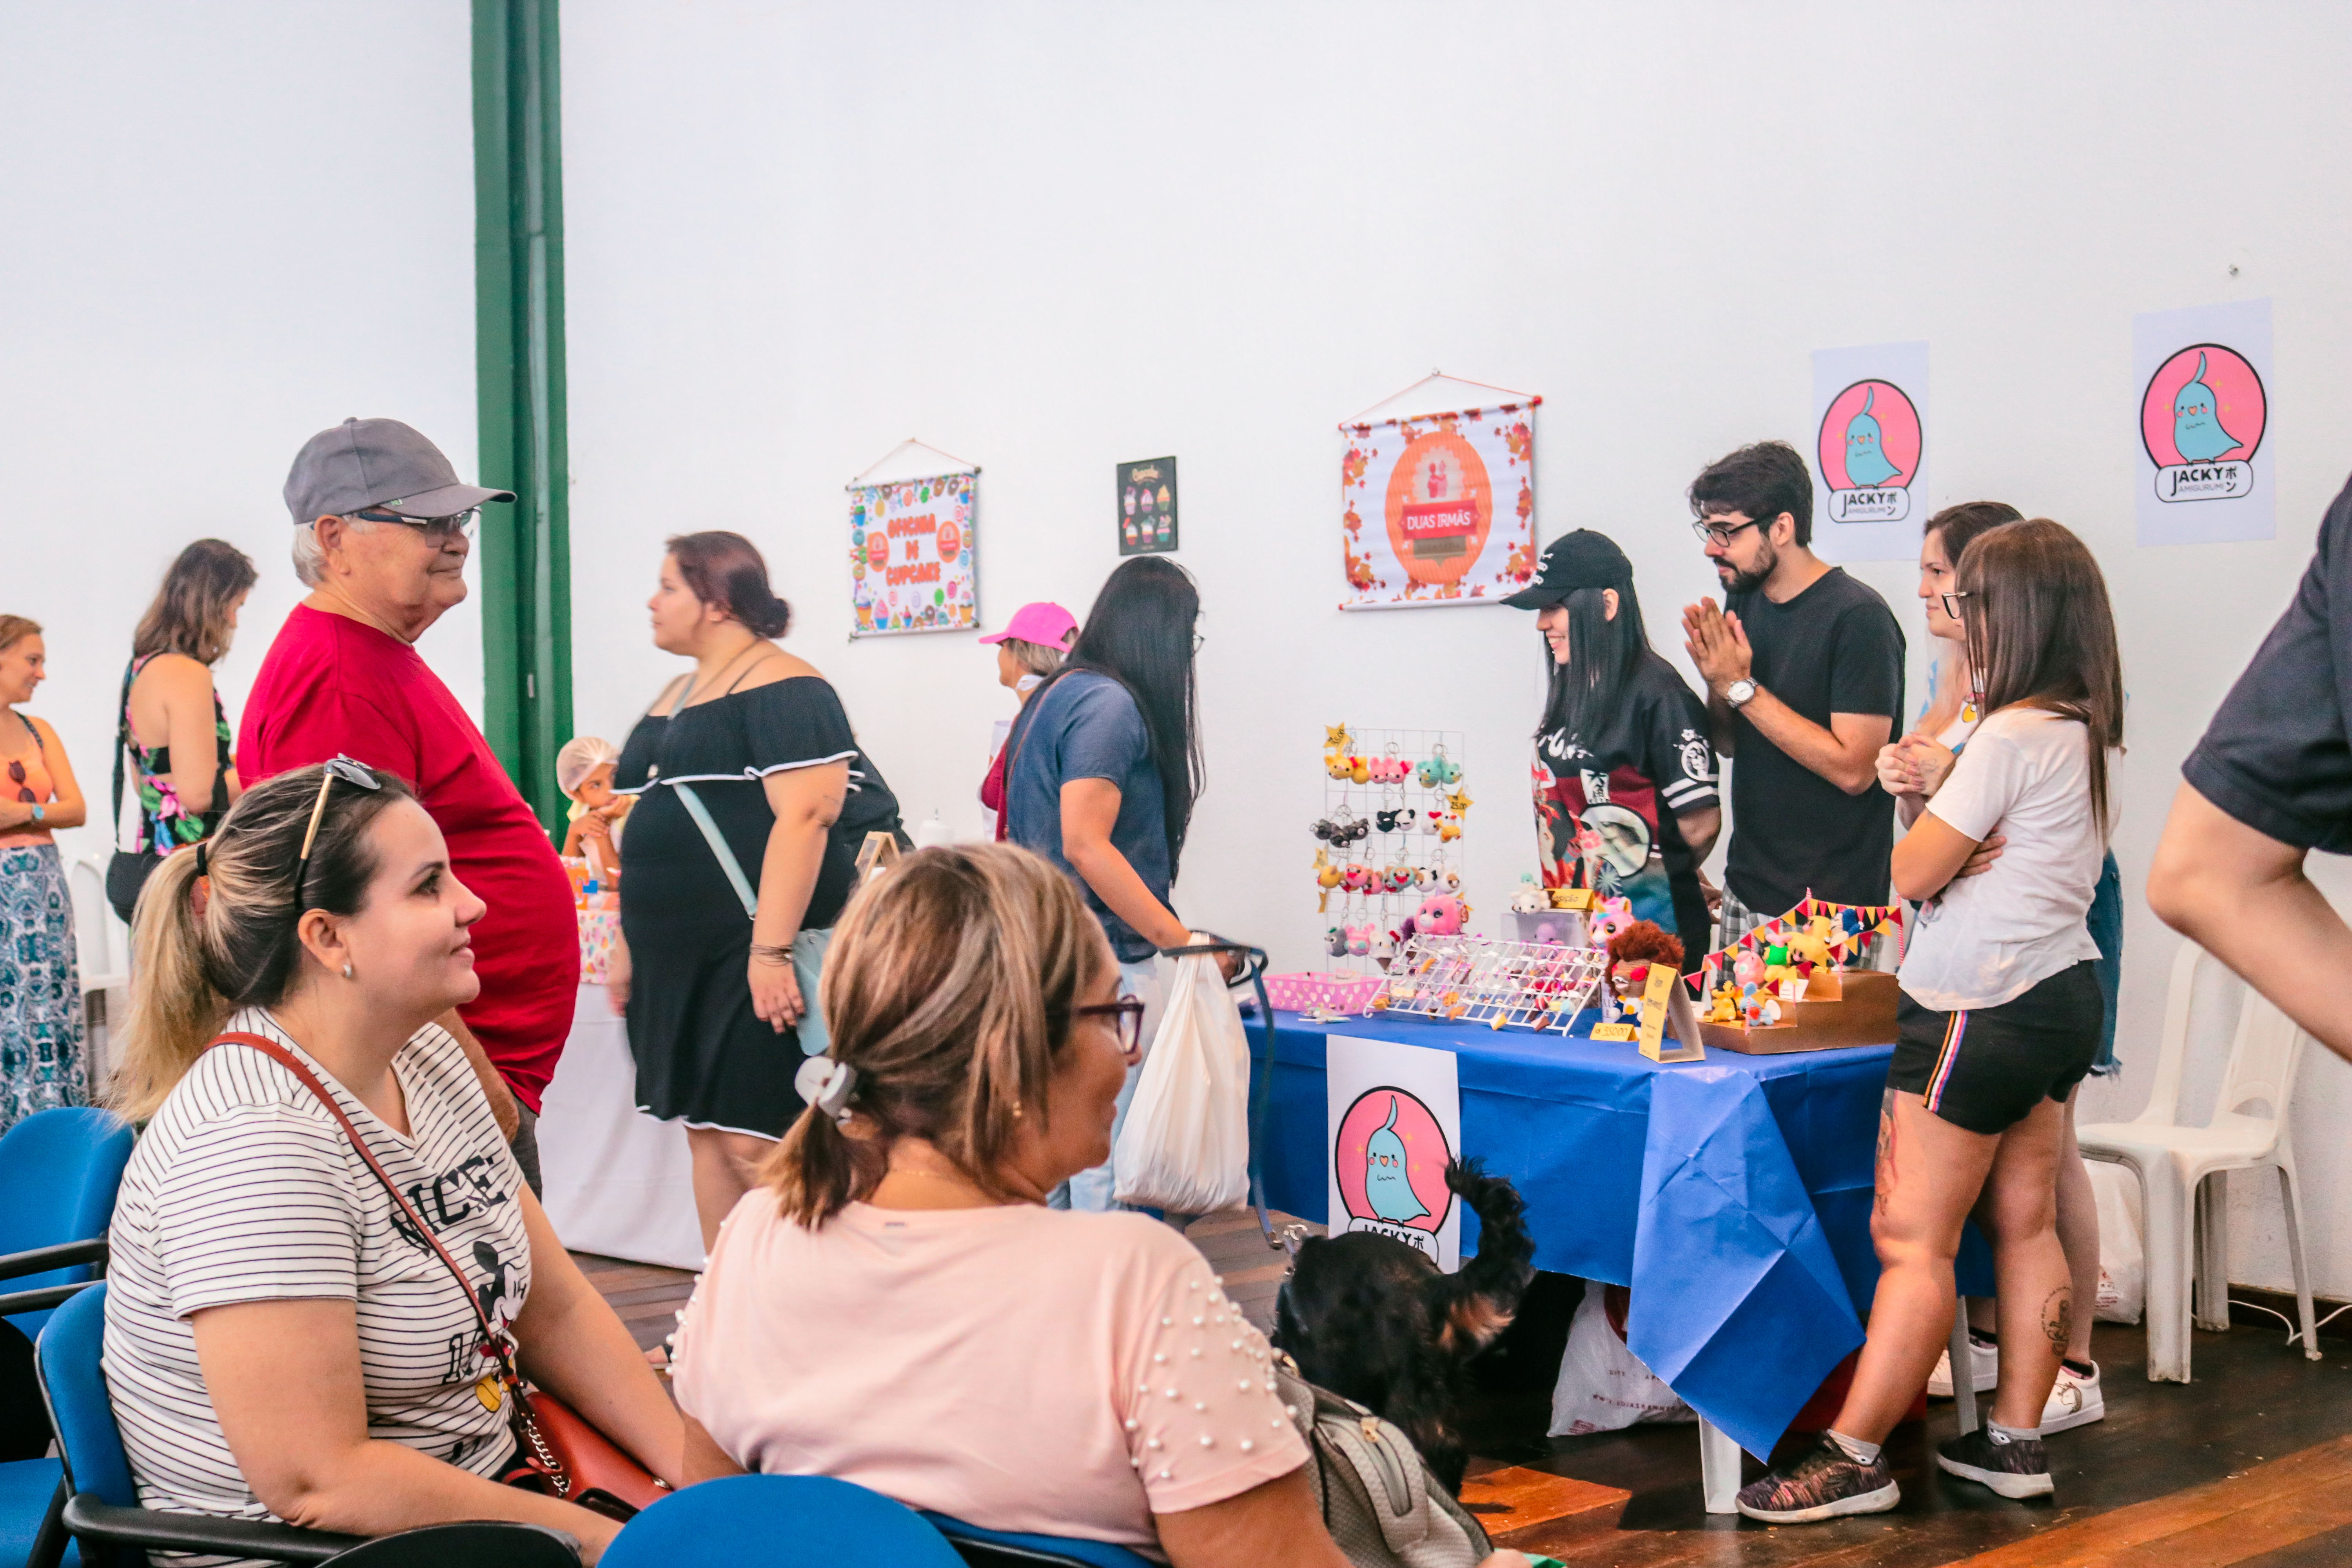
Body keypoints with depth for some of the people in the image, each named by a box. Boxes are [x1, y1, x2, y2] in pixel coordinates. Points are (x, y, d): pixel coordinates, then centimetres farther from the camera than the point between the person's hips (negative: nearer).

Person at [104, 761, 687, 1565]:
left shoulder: (428, 1057, 5)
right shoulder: (253, 1141, -21)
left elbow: (556, 1311, 9)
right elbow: (317, 1483, -23)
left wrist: (705, 1485, -3)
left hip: (485, 1483, 8)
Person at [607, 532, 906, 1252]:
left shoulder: (781, 690, -11)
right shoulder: (679, 696, 18)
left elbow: (805, 816, -21)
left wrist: (771, 950, -26)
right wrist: (629, 942, 22)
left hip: (756, 960, -9)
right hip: (686, 962, 9)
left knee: (755, 1143, -10)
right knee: (705, 1132, 11)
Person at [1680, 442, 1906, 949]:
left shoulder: (1858, 617, -16)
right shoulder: (1744, 601, 7)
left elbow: (1853, 769, -21)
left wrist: (1743, 687, -18)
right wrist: (1717, 682, -7)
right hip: (1747, 885, 7)